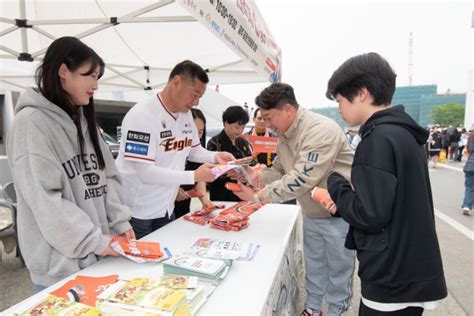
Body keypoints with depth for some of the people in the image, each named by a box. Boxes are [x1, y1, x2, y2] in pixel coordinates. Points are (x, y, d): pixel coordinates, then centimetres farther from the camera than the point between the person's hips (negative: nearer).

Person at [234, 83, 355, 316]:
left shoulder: (321, 131, -29)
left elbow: (301, 179, -34)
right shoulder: (284, 135, 0)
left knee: (338, 268, 11)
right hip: (311, 212, 7)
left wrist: (258, 196, -29)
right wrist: (257, 176, -14)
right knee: (313, 264, 20)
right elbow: (280, 170, 6)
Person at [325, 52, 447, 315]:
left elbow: (370, 215, -24)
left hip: (394, 279, -9)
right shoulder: (405, 133, 8)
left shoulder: (379, 138, -22)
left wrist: (335, 184, -9)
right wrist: (342, 203, 7)